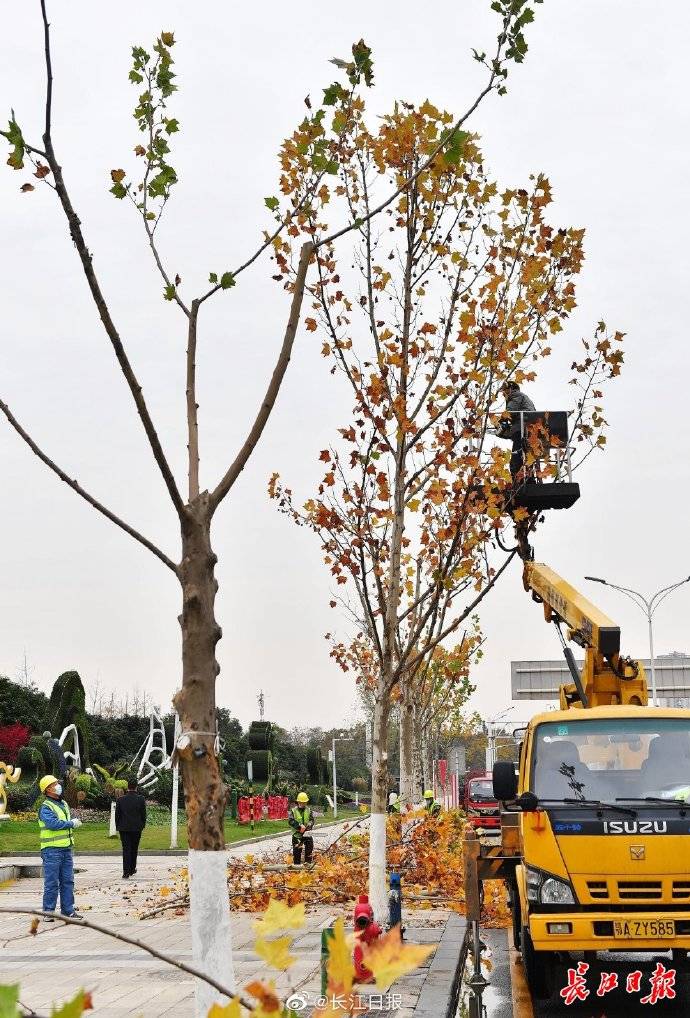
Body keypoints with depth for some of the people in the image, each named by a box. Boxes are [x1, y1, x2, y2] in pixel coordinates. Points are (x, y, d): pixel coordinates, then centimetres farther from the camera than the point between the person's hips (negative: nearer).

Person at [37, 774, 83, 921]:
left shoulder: (64, 804, 16)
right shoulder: (45, 807, -11)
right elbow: (53, 824, -24)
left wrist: (75, 822, 2)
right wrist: (72, 823, -14)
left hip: (66, 848, 8)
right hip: (52, 849, -8)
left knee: (68, 881, 9)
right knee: (52, 883, -3)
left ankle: (68, 910, 16)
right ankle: (48, 912, 4)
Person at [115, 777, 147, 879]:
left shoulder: (121, 799, -5)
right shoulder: (141, 799, -6)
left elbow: (117, 814, 0)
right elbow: (143, 814, -1)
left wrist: (118, 826, 10)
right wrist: (142, 825, 12)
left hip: (124, 828, 0)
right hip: (136, 828, 0)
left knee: (126, 849, 0)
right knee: (134, 849, 15)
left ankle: (126, 873, -7)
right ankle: (132, 869, 26)